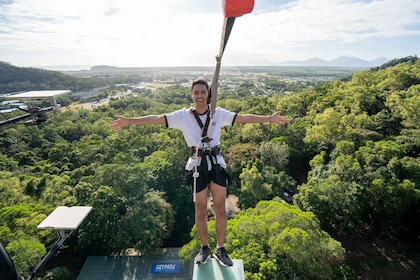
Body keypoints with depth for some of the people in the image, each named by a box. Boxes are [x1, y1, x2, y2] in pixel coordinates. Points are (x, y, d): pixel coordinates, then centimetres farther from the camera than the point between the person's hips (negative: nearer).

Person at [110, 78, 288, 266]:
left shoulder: (219, 113, 3)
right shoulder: (183, 115, -2)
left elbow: (244, 118, 3)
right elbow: (156, 119, -7)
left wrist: (269, 118, -1)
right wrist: (128, 121, -13)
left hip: (217, 163, 2)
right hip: (198, 166, -1)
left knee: (220, 209, 8)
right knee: (201, 210, 10)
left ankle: (220, 249, 27)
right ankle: (204, 248, 33)